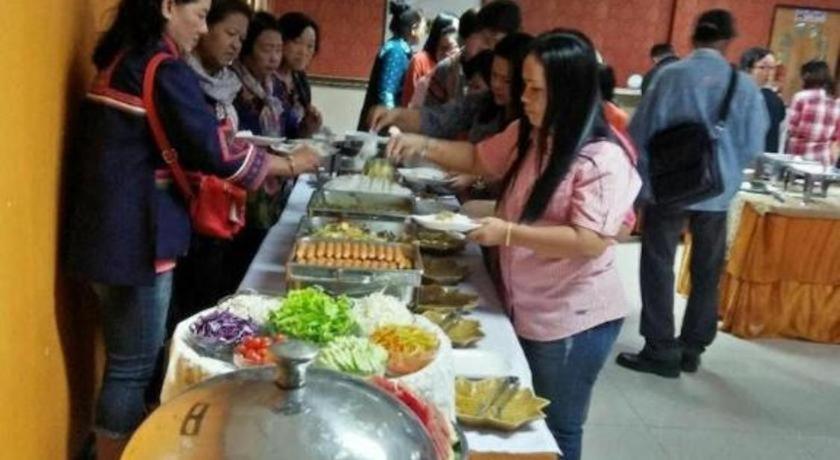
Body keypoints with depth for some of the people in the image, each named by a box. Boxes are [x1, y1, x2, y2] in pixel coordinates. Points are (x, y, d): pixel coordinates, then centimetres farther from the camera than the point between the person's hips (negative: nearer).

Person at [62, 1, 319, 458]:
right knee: (132, 367, 3)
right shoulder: (163, 68, -16)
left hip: (112, 231, 10)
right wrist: (288, 164, -4)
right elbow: (214, 151, -17)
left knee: (128, 360, 20)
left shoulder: (124, 59, 13)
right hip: (133, 239, -10)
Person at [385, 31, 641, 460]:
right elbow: (478, 158, 16)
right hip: (524, 309, 8)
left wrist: (507, 232, -29)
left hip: (571, 321, -8)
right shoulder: (526, 136, 2)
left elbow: (590, 242, -29)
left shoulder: (603, 159, -24)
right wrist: (422, 146, 0)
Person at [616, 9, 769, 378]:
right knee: (707, 271, 15)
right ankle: (692, 348, 24)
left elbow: (640, 133, -6)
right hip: (717, 192, 3)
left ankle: (661, 350, 6)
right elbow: (752, 146, 2)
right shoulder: (744, 85, -3)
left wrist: (645, 177, 9)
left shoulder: (670, 75, -9)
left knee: (658, 266, 5)